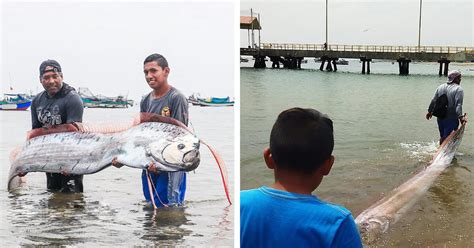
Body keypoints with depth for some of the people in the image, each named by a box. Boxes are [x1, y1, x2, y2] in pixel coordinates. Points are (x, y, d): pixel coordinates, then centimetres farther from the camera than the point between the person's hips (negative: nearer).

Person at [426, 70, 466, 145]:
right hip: (451, 119, -6)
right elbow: (458, 104, -23)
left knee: (442, 137, 21)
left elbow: (434, 101, 10)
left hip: (440, 118, 6)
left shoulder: (440, 87, 8)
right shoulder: (458, 89, -11)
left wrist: (430, 111, 21)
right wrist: (460, 117, -30)